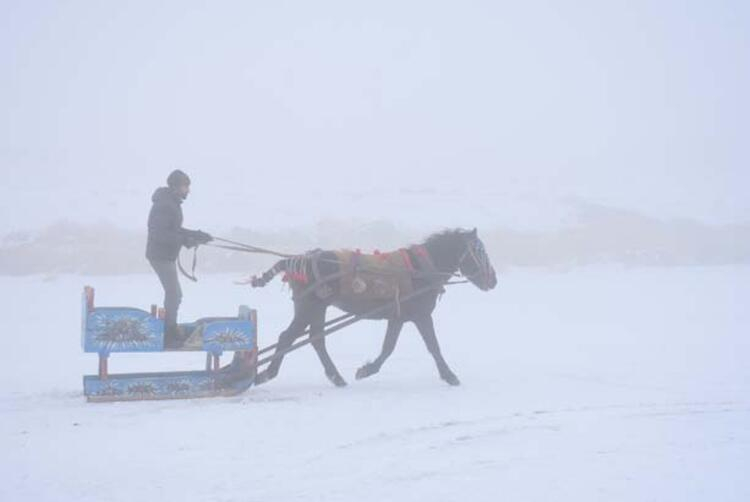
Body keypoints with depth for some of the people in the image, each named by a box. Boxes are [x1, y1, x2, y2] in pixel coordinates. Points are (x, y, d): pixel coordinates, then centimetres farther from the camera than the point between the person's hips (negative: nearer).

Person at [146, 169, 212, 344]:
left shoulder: (172, 203, 10)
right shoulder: (163, 205, -22)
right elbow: (159, 234, -27)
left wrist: (193, 235, 7)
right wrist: (185, 239, -28)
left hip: (167, 255, 10)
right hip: (160, 255, -10)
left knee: (173, 293, 19)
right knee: (174, 294, -6)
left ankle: (170, 329, 31)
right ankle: (169, 334, 3)